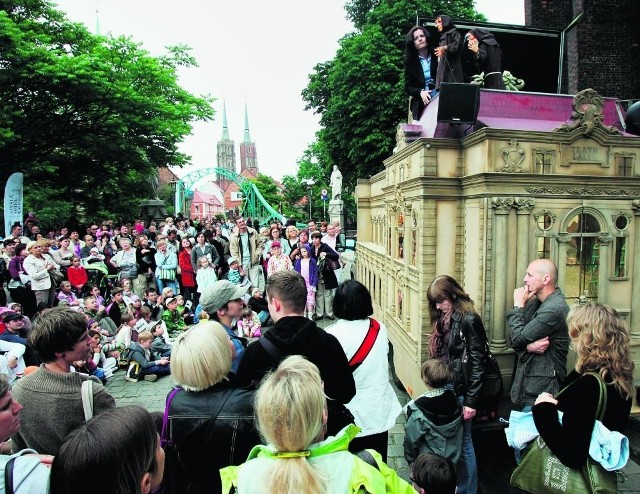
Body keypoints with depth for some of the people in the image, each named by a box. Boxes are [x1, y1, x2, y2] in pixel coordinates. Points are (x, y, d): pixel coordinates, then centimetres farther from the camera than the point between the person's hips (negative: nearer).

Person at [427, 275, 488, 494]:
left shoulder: (469, 320, -16)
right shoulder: (443, 319, 8)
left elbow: (477, 362, -16)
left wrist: (470, 401, -14)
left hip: (459, 392, -7)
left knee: (462, 443, 6)